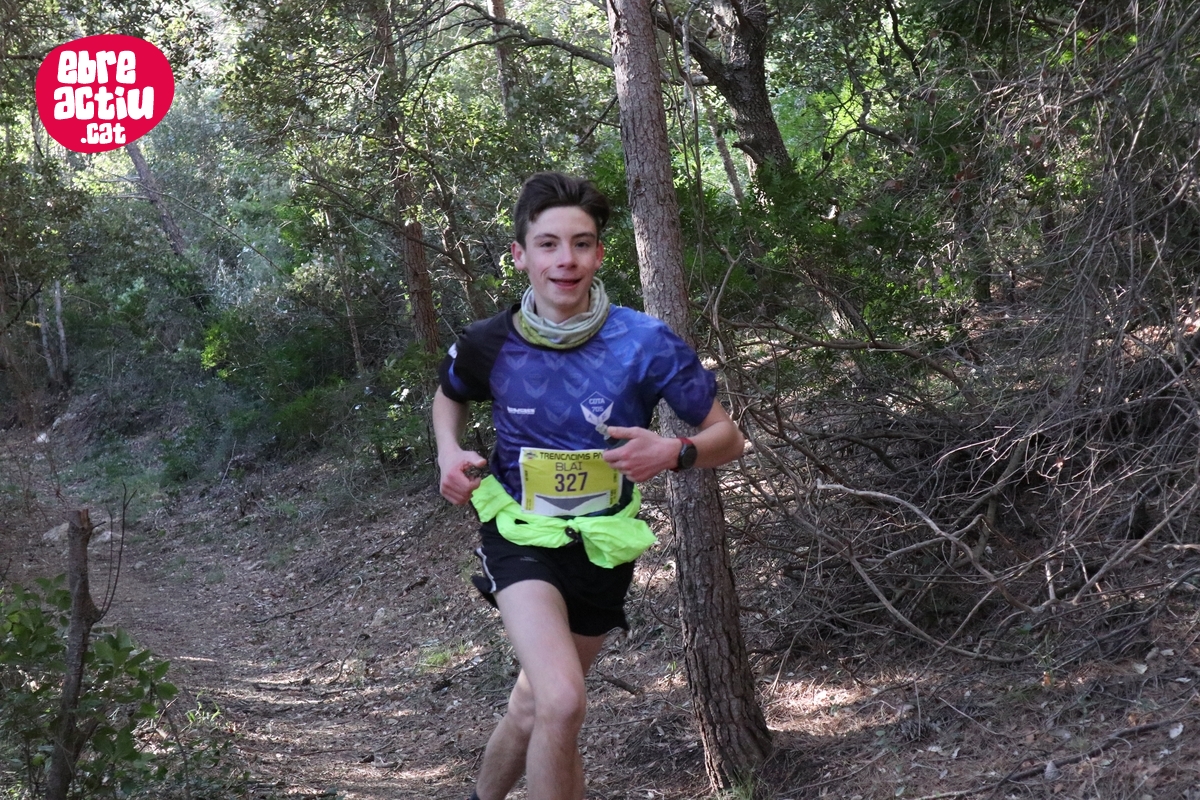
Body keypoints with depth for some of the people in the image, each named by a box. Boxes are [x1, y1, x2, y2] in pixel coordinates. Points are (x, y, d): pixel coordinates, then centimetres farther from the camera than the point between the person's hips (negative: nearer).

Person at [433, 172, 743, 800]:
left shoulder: (645, 343, -16)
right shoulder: (489, 344, -11)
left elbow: (726, 437, -8)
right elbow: (450, 396, 13)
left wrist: (673, 453, -29)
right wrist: (449, 452, -7)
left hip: (602, 546, 2)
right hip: (522, 535, -1)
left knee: (532, 711, 17)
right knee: (561, 703, -27)